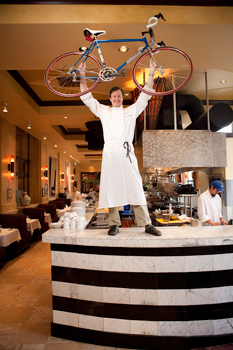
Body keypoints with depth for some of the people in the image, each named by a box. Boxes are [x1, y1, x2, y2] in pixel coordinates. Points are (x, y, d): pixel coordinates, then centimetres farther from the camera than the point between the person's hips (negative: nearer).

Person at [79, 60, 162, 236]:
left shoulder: (131, 111, 21)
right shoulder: (103, 111, 20)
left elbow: (145, 95, 20)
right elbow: (87, 98, 17)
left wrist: (152, 73, 15)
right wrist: (82, 76, 11)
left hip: (127, 152, 0)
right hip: (110, 153, 0)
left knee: (135, 187, -3)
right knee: (111, 188, -2)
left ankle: (147, 224, 0)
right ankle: (114, 224, 6)